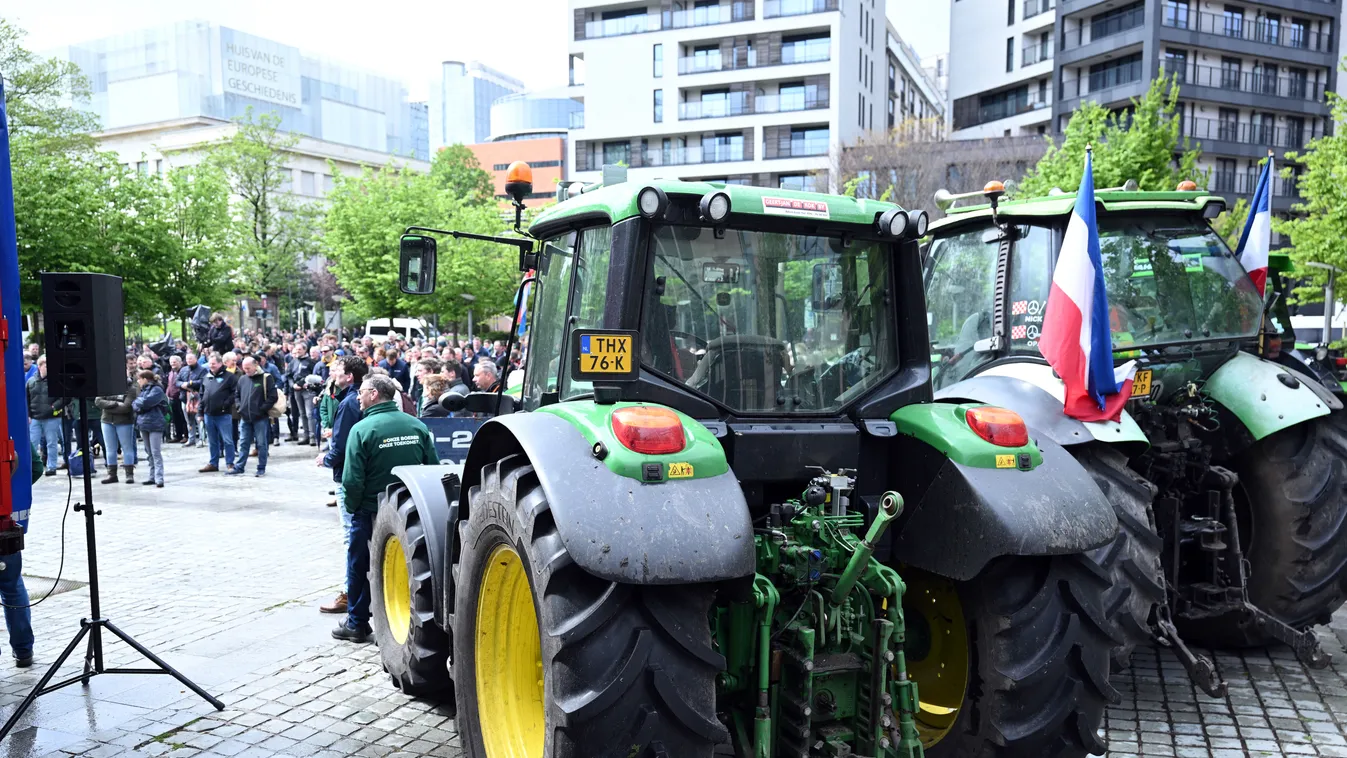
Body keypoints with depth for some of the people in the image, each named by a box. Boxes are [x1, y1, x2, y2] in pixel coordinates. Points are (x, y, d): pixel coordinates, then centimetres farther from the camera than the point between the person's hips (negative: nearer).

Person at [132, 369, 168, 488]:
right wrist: (137, 405, -10)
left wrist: (136, 402, -3)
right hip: (144, 424, 9)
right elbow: (135, 406, 12)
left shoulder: (157, 390, -9)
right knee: (150, 453, 13)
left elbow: (146, 402, -22)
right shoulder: (144, 390, 17)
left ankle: (159, 477, -9)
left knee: (156, 452, -9)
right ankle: (152, 476, 20)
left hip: (155, 424, -8)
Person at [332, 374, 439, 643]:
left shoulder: (362, 429, -17)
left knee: (359, 567, 15)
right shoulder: (417, 425, -4)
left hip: (370, 511, -4)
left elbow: (352, 479, -19)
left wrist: (351, 507, -2)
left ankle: (357, 623, 24)